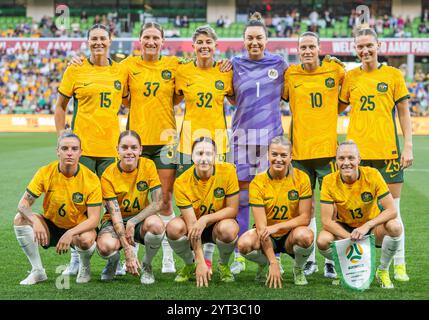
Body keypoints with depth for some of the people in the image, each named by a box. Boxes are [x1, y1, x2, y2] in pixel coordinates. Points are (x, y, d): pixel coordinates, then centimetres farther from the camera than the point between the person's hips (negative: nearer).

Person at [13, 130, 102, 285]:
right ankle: (37, 271, -9)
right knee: (20, 219, -22)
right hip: (51, 227, 3)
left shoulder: (91, 179, -19)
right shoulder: (45, 173, -14)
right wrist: (35, 221, -37)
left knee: (86, 239, -37)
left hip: (79, 227, -3)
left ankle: (85, 267, 1)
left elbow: (94, 219, -21)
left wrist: (70, 233, -37)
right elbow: (23, 204, -15)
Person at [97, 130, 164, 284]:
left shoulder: (148, 166, -10)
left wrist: (132, 223, -24)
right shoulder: (108, 175, -14)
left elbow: (157, 203, -13)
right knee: (106, 246, -35)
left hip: (140, 219, 1)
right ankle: (113, 261, 7)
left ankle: (146, 265, -4)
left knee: (155, 224, -35)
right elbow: (115, 214, -19)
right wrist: (128, 251, -28)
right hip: (115, 222, -1)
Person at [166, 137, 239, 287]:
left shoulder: (227, 171, -21)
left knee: (228, 228, -35)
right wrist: (200, 262, -32)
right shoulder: (182, 183, -22)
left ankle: (223, 265, -1)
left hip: (218, 223, -1)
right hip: (195, 227, 1)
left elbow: (233, 209, -16)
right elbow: (192, 223, -25)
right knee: (174, 227, -31)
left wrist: (205, 219, -33)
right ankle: (189, 265, 2)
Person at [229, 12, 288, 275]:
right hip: (243, 134, 0)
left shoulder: (279, 64, 6)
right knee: (241, 195, 1)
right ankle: (239, 256, 9)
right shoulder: (236, 64, 7)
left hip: (272, 134, 0)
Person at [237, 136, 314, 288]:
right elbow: (261, 227, -18)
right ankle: (264, 264, 4)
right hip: (268, 238, 0)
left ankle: (298, 269, -1)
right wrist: (273, 262, -26)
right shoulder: (257, 183, -13)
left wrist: (277, 226, -28)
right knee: (244, 243, -33)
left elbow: (305, 218, -12)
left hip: (290, 236, 0)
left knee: (305, 235, -35)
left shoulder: (301, 178, -10)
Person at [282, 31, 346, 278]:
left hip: (328, 148, -2)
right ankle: (310, 260, 18)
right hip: (300, 149, 2)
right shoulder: (290, 74, 5)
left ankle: (331, 260, 8)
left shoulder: (335, 69, 2)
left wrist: (335, 108, 8)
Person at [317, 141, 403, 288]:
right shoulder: (329, 181, -17)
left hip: (372, 227, 0)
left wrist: (367, 226, -34)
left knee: (395, 227, -31)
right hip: (344, 229, 0)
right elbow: (326, 220, -19)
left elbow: (391, 210, -21)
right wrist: (351, 238, -31)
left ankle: (383, 271, -3)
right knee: (322, 240, -31)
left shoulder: (372, 175, -19)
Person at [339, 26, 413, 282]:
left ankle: (399, 264, 11)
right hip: (357, 151, 2)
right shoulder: (350, 77, 9)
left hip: (387, 150, -2)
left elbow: (404, 113, 4)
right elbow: (336, 108, 13)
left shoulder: (393, 74, 4)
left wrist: (408, 146, -3)